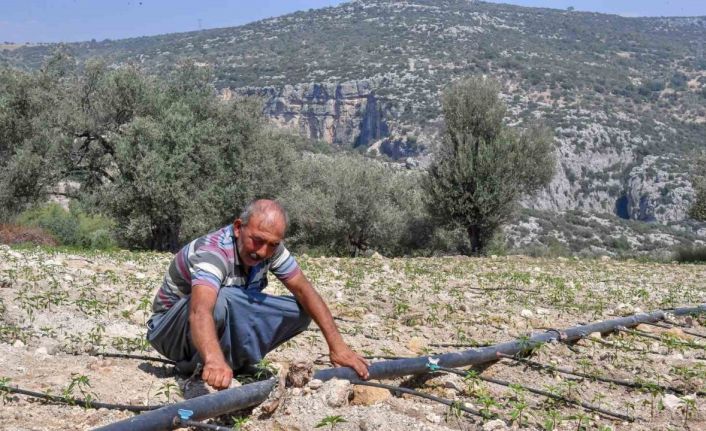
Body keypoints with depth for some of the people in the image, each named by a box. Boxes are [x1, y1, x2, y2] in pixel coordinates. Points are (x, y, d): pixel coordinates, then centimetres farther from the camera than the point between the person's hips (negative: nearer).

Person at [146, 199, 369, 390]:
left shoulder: (270, 248, -12)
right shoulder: (212, 252, -33)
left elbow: (304, 290, -11)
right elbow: (200, 311, -51)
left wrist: (337, 345, -21)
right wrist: (214, 360, -70)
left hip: (225, 326, 7)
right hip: (172, 329, -7)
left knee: (300, 311, -11)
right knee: (219, 300, -40)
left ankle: (233, 360, -2)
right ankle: (204, 371, -17)